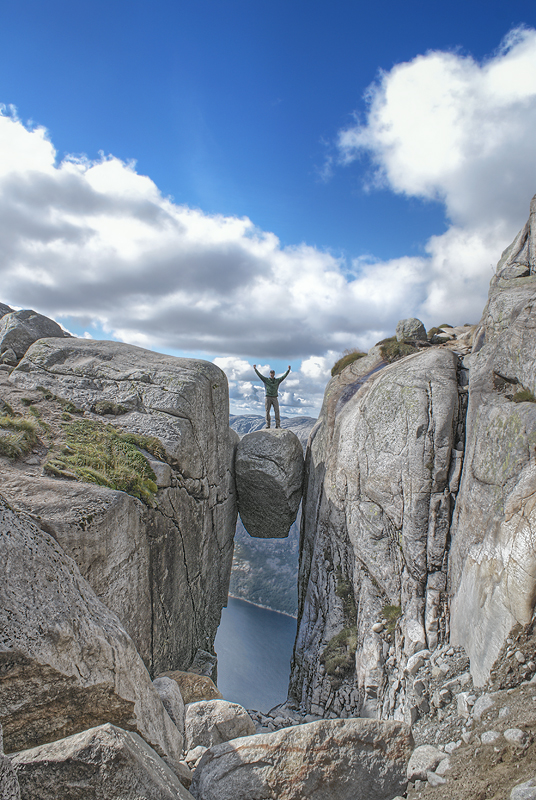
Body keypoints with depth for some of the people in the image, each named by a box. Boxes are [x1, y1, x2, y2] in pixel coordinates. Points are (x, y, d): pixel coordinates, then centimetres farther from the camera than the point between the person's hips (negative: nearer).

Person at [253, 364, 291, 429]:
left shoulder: (278, 380, 11)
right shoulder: (266, 380, 6)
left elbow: (284, 376, 4)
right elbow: (260, 375, -2)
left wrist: (288, 370, -5)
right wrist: (255, 369, -13)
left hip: (275, 398, 1)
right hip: (268, 398, -1)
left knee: (277, 411, -8)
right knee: (267, 411, -3)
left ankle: (278, 425, -9)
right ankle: (267, 425, 0)